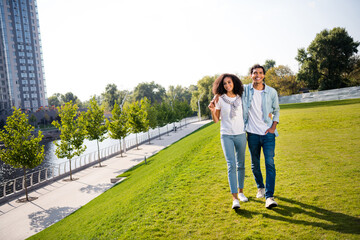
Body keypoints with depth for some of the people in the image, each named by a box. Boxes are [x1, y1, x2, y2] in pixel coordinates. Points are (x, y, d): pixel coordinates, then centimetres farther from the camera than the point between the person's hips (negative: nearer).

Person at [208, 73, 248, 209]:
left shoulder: (240, 98, 4)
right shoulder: (220, 99, -1)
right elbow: (216, 120, 2)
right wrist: (212, 111, -18)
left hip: (240, 134, 3)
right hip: (226, 135, -2)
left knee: (241, 165, 11)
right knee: (231, 165, -11)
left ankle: (241, 191, 28)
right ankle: (235, 198, -9)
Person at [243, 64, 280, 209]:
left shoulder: (272, 92, 2)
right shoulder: (245, 89, 0)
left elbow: (276, 110, 13)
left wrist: (274, 126, 0)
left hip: (268, 133, -1)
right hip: (252, 133, 1)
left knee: (270, 163, -10)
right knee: (255, 164, 11)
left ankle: (269, 197, -6)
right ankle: (260, 187, 34)